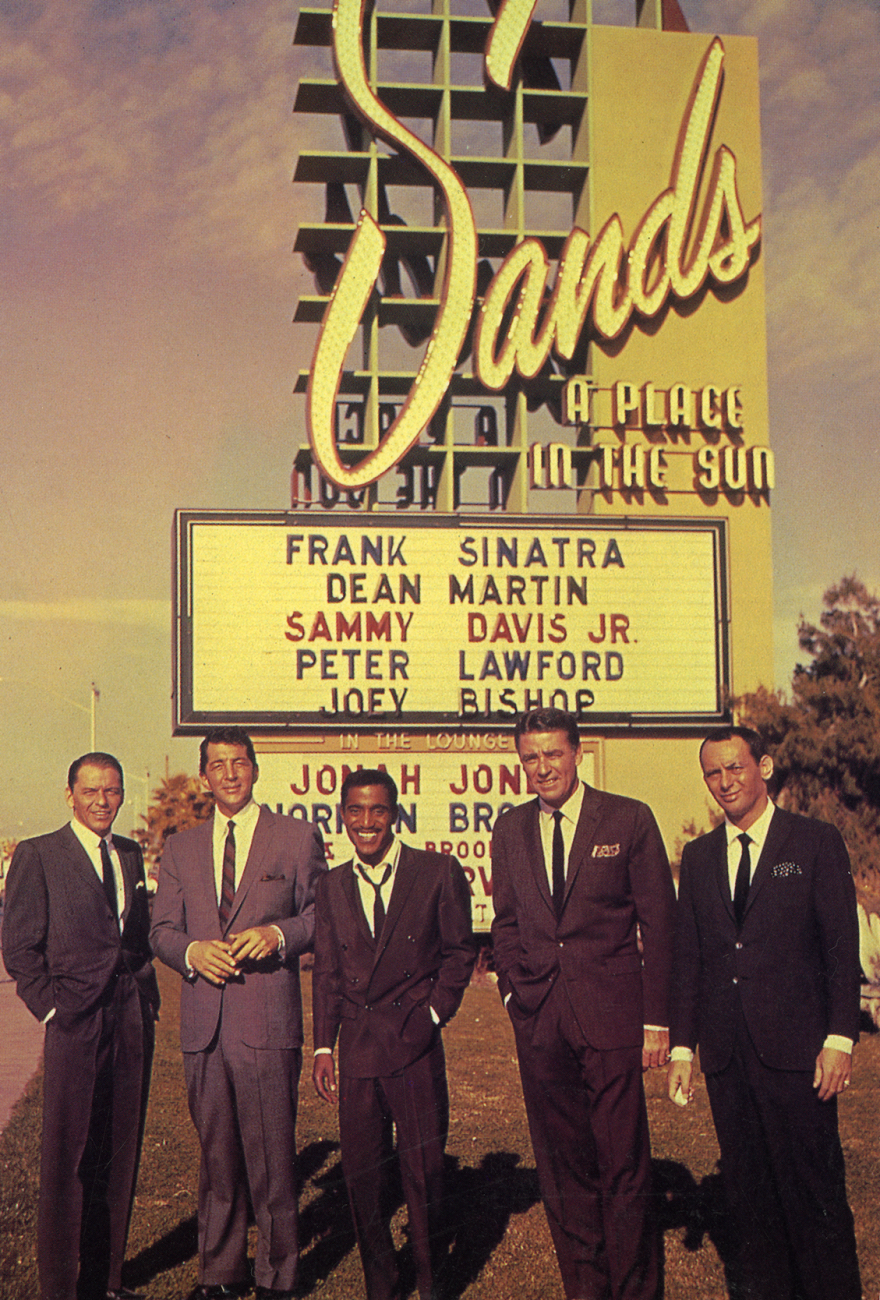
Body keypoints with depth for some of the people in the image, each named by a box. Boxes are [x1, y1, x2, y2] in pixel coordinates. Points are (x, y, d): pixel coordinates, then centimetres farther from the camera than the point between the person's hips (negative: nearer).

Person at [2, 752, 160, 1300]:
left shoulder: (131, 854, 14)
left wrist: (148, 997, 9)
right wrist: (53, 1008, -9)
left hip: (134, 1022, 5)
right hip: (76, 1023, -5)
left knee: (121, 1153, 10)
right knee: (67, 1157, 0)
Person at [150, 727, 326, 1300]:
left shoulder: (298, 837, 4)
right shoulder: (181, 848, 15)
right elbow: (162, 929, 14)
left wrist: (279, 934, -13)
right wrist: (193, 950, -7)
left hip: (268, 1022, -3)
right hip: (203, 1024, 3)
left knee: (272, 1156, 0)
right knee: (216, 1156, 12)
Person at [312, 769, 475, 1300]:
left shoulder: (439, 873, -2)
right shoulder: (333, 886, 9)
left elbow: (460, 951, 4)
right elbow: (327, 972, 12)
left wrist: (434, 1013, -5)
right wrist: (324, 1045, 6)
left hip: (415, 1045, -3)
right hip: (357, 1051, 3)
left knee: (424, 1171, 3)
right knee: (361, 1174, 8)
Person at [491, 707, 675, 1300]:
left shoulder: (630, 819, -2)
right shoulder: (509, 830, 10)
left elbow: (659, 924, -2)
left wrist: (657, 1019, -5)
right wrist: (514, 989, 5)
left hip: (612, 1015, -3)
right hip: (539, 1018, 4)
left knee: (624, 1163, 0)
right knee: (562, 1168, 10)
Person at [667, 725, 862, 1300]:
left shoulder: (816, 842, 0)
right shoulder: (698, 856, 12)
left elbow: (842, 948, -4)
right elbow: (687, 958, 12)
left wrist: (840, 1039, -10)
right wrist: (682, 1046, 8)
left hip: (795, 1049, -4)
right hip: (726, 1053, 4)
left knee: (814, 1185, 0)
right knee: (747, 1186, 12)